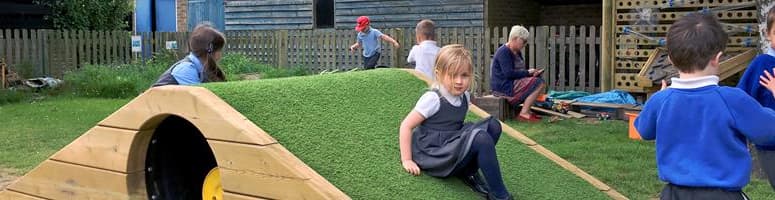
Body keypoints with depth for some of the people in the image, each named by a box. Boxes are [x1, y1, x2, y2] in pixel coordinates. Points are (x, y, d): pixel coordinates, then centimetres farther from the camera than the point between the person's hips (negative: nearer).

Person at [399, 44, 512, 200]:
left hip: (451, 150, 8)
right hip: (431, 156, -8)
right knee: (480, 138, -27)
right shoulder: (432, 99, -15)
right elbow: (406, 126, -14)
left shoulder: (465, 97, 6)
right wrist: (407, 160, -14)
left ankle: (469, 172, -5)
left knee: (493, 125, -4)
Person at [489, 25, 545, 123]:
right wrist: (528, 72, -15)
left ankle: (525, 111, 0)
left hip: (511, 84, 11)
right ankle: (524, 113, -17)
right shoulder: (503, 52, -14)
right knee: (539, 83, -16)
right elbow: (509, 73, -23)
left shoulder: (517, 52, 17)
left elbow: (519, 71, 20)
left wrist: (532, 73, 0)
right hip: (503, 87, -11)